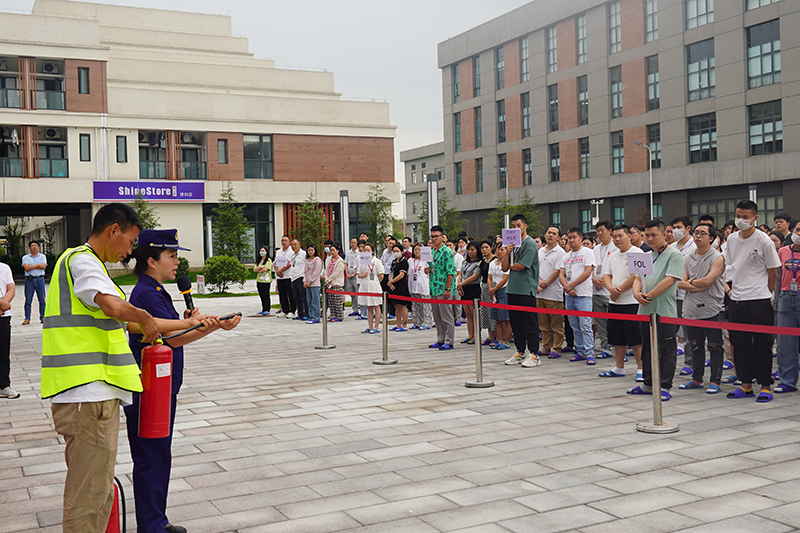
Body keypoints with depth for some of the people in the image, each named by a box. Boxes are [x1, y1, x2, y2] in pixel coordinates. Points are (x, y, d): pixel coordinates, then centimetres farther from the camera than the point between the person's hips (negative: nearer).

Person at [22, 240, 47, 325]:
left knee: (42, 299, 1)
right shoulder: (25, 257, 9)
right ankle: (27, 319, -1)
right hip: (29, 280, -1)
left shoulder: (42, 256, 11)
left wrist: (31, 267, -7)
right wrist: (38, 265, -7)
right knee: (28, 300, -3)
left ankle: (42, 317, 8)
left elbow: (43, 267, -6)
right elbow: (26, 268, -7)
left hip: (40, 279, 1)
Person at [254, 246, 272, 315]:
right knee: (262, 296, 9)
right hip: (259, 280, 6)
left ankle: (267, 310, -5)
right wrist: (261, 267, -10)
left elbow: (265, 269, -13)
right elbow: (254, 269, 5)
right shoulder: (258, 261, 17)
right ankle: (263, 310, 14)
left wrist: (258, 270, 0)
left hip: (266, 280, -6)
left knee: (266, 295, -7)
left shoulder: (269, 260, -2)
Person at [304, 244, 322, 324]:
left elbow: (316, 273, -11)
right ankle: (311, 317, 15)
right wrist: (305, 281, 3)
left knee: (315, 302, -6)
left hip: (314, 284, -7)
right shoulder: (307, 260, 15)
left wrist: (309, 282, -10)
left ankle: (315, 318, -4)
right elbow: (305, 271, 16)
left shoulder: (317, 260, -7)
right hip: (307, 284, 7)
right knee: (309, 301, 9)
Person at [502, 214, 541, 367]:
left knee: (530, 323, -3)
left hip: (526, 289, -8)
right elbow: (505, 268, 10)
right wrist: (507, 252, -4)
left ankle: (533, 354, 2)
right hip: (513, 288, 8)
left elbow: (521, 266, -15)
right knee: (516, 323, 11)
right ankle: (521, 353, 20)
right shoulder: (512, 243, 16)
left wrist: (510, 266, 4)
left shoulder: (530, 243, -7)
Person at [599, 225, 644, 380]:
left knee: (636, 338, -5)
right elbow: (607, 275, 13)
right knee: (617, 338, 13)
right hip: (614, 303, 8)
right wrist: (611, 288, -9)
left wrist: (619, 291, -13)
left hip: (632, 302, -8)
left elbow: (636, 276, -18)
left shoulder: (637, 253, -9)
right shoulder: (613, 256, 15)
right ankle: (619, 368, 22)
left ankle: (641, 369, 3)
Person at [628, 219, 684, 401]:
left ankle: (665, 387, 6)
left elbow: (669, 280, -17)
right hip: (646, 311, 8)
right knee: (648, 348, 14)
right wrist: (636, 292, -10)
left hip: (665, 311, -7)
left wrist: (649, 296, -16)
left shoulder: (674, 255, -7)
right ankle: (648, 384, 24)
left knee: (666, 350, 0)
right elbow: (638, 278, 12)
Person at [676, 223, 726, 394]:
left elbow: (708, 281, -15)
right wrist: (699, 286, -12)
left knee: (715, 346, 2)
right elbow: (680, 283, 0)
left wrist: (690, 281, -1)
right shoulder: (687, 259, 10)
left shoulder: (717, 258, -4)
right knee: (695, 346, 13)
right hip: (692, 310, 5)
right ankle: (696, 379, 23)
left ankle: (715, 381, 10)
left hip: (712, 310, -5)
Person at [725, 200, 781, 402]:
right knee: (740, 343, 8)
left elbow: (773, 273, -2)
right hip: (737, 300, 6)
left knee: (762, 344, -1)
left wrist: (764, 294, 3)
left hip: (759, 301, -6)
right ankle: (746, 384, 18)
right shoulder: (732, 239, 8)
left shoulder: (763, 241, -9)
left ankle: (765, 386, 7)